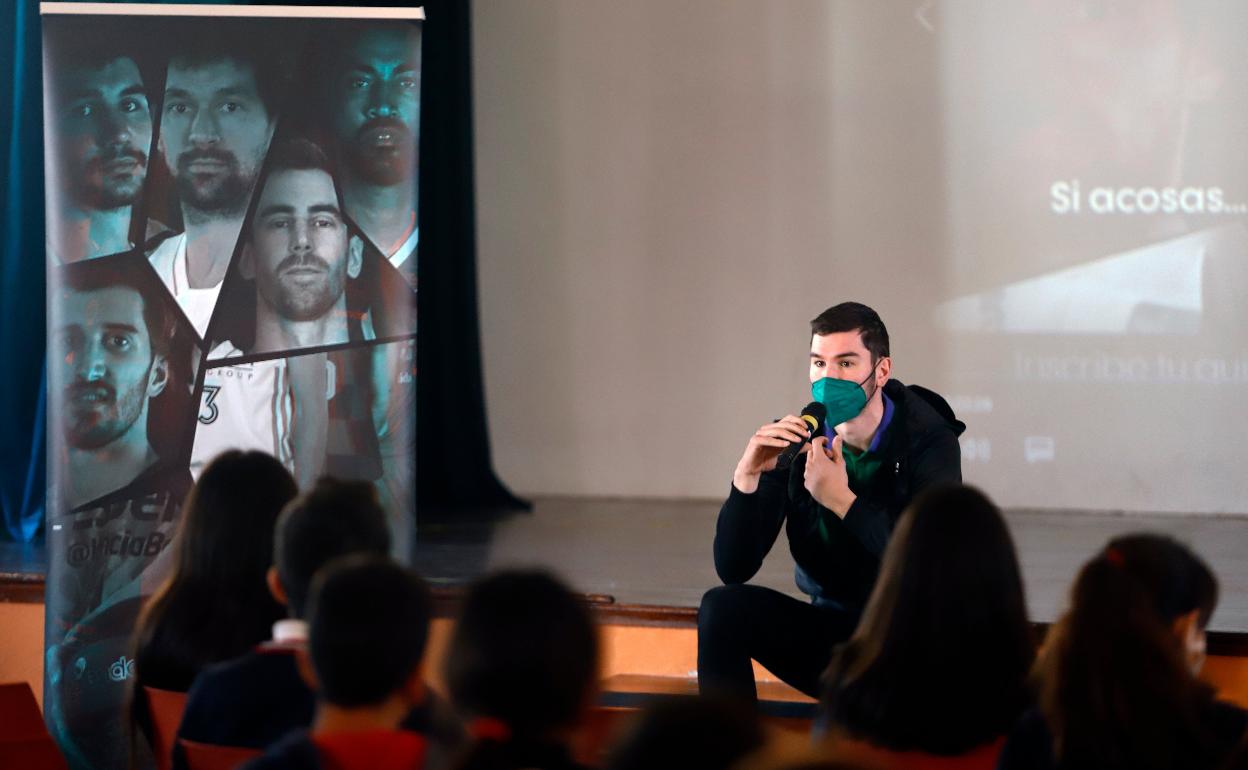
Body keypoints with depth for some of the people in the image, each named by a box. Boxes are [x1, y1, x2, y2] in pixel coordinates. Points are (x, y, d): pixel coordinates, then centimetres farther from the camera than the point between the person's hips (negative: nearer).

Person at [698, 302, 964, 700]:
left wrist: (843, 502, -31)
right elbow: (732, 569, -7)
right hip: (832, 631, 3)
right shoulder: (795, 443, -4)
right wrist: (747, 477, -23)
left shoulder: (928, 441, -13)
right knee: (722, 607, -20)